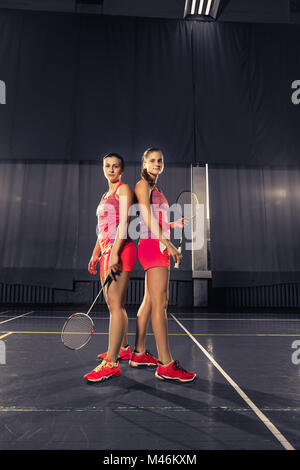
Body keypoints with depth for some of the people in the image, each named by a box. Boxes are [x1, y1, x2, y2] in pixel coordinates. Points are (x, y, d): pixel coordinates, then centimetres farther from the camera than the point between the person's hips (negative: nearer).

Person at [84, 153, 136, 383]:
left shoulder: (124, 189, -1)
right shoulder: (106, 195, 24)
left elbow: (123, 223, -12)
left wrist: (115, 252, -21)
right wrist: (95, 255, 21)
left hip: (121, 251, -9)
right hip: (107, 251, 9)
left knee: (116, 305, -11)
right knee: (113, 305, 14)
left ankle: (112, 363, -8)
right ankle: (123, 348, 29)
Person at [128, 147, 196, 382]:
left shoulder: (156, 189, 23)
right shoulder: (142, 185, -3)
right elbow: (148, 219, -16)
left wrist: (176, 224, 12)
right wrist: (168, 243, -22)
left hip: (160, 246, 10)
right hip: (152, 246, -10)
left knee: (149, 301, 12)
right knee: (160, 304, -10)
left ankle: (139, 353, 22)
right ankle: (166, 365, -5)